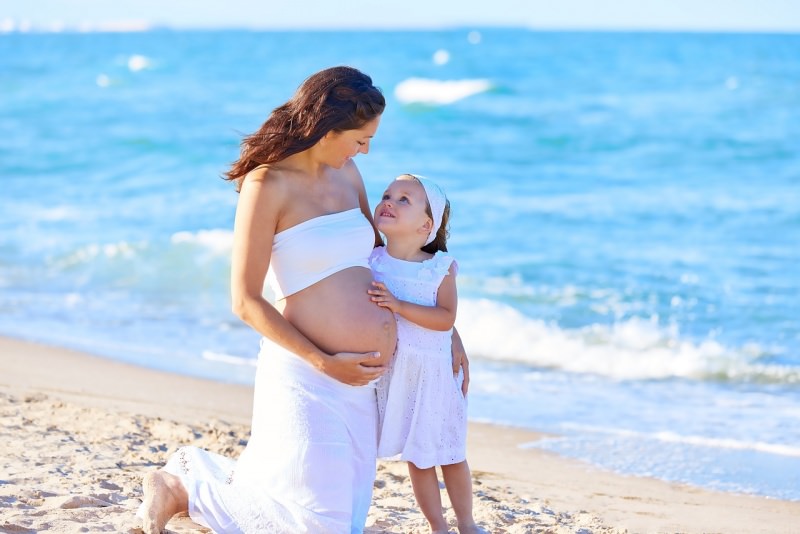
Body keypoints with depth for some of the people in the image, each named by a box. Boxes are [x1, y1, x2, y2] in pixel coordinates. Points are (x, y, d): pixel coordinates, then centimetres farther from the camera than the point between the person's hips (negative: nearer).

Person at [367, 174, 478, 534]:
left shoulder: (441, 267, -8)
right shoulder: (370, 263, -3)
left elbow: (445, 318, -18)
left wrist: (399, 305, -26)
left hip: (436, 372, -1)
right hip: (395, 374, 1)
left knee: (452, 456, 9)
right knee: (417, 458, 10)